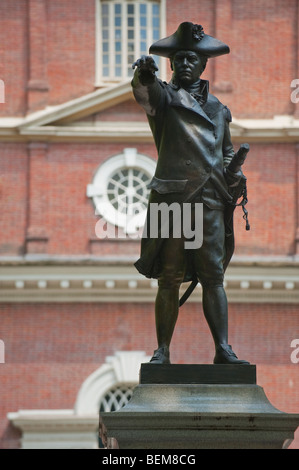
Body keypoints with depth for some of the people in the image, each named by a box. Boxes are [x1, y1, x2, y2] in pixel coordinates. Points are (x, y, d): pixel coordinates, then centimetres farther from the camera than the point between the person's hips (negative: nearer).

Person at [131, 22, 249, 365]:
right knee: (169, 279, -2)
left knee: (213, 276, -3)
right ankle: (162, 351, 3)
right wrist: (143, 74, -43)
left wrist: (232, 172, 9)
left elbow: (226, 151, 31)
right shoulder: (165, 96, 6)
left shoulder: (218, 109, 20)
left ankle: (223, 350, -5)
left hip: (210, 201, 3)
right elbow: (145, 91, -19)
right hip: (170, 198, -3)